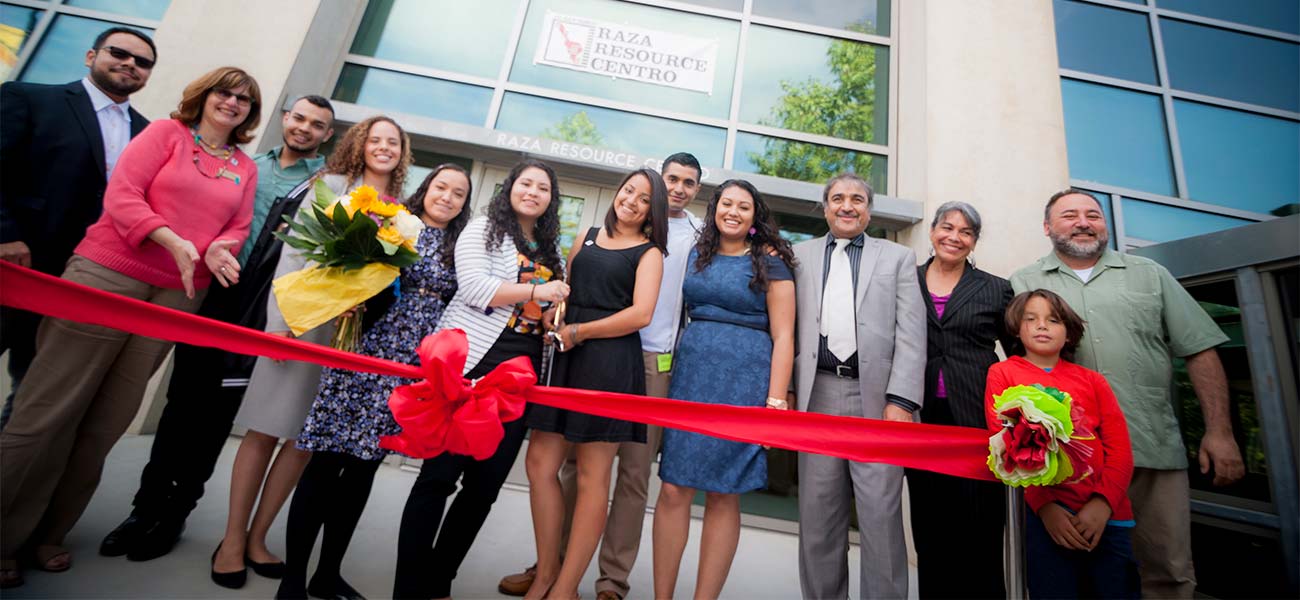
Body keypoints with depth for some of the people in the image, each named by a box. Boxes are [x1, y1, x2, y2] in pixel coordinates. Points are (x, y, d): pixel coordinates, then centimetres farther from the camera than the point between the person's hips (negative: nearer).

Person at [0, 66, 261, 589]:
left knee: (105, 422, 8)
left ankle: (47, 532, 22)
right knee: (47, 411, 1)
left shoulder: (246, 168, 13)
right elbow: (120, 196, -7)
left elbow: (238, 228, 8)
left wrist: (218, 251, -14)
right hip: (109, 272, -3)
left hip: (178, 294, 3)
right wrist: (174, 243, -20)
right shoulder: (165, 132, 3)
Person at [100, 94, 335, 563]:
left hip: (260, 314, -4)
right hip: (211, 297, 4)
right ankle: (148, 505, 24)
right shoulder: (248, 166, 14)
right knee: (181, 400, 9)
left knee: (216, 412, 5)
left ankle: (175, 512, 20)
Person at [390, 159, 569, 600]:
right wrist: (535, 291, -10)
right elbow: (473, 287, -11)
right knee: (439, 474, -4)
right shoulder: (482, 229, 4)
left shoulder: (550, 251, 19)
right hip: (468, 362, -5)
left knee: (486, 483, 7)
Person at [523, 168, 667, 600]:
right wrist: (553, 324, 2)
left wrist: (577, 332, -8)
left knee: (592, 476, 1)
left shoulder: (649, 252, 3)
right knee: (540, 463, 5)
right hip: (567, 356, 6)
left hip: (611, 361, -5)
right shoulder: (588, 237, 18)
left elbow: (641, 314, -10)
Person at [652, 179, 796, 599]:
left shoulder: (770, 263, 2)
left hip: (743, 380, -3)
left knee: (723, 495, 4)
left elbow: (783, 336, -4)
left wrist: (775, 402, -11)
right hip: (691, 374, 3)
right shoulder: (697, 255, 13)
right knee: (673, 489, 1)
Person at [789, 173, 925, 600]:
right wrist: (785, 389, 2)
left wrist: (901, 401, -9)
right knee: (817, 514, 8)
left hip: (876, 396, -1)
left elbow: (911, 336, 2)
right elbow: (789, 328, 10)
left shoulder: (898, 257, 11)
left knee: (881, 514, 0)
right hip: (817, 393, 2)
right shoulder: (800, 256, 14)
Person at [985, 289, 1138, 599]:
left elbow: (1120, 449, 5)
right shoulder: (1003, 373, 5)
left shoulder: (1092, 380, 14)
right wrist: (1044, 505, -14)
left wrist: (1103, 504, -12)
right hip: (1045, 511, -3)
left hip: (1108, 514, 3)